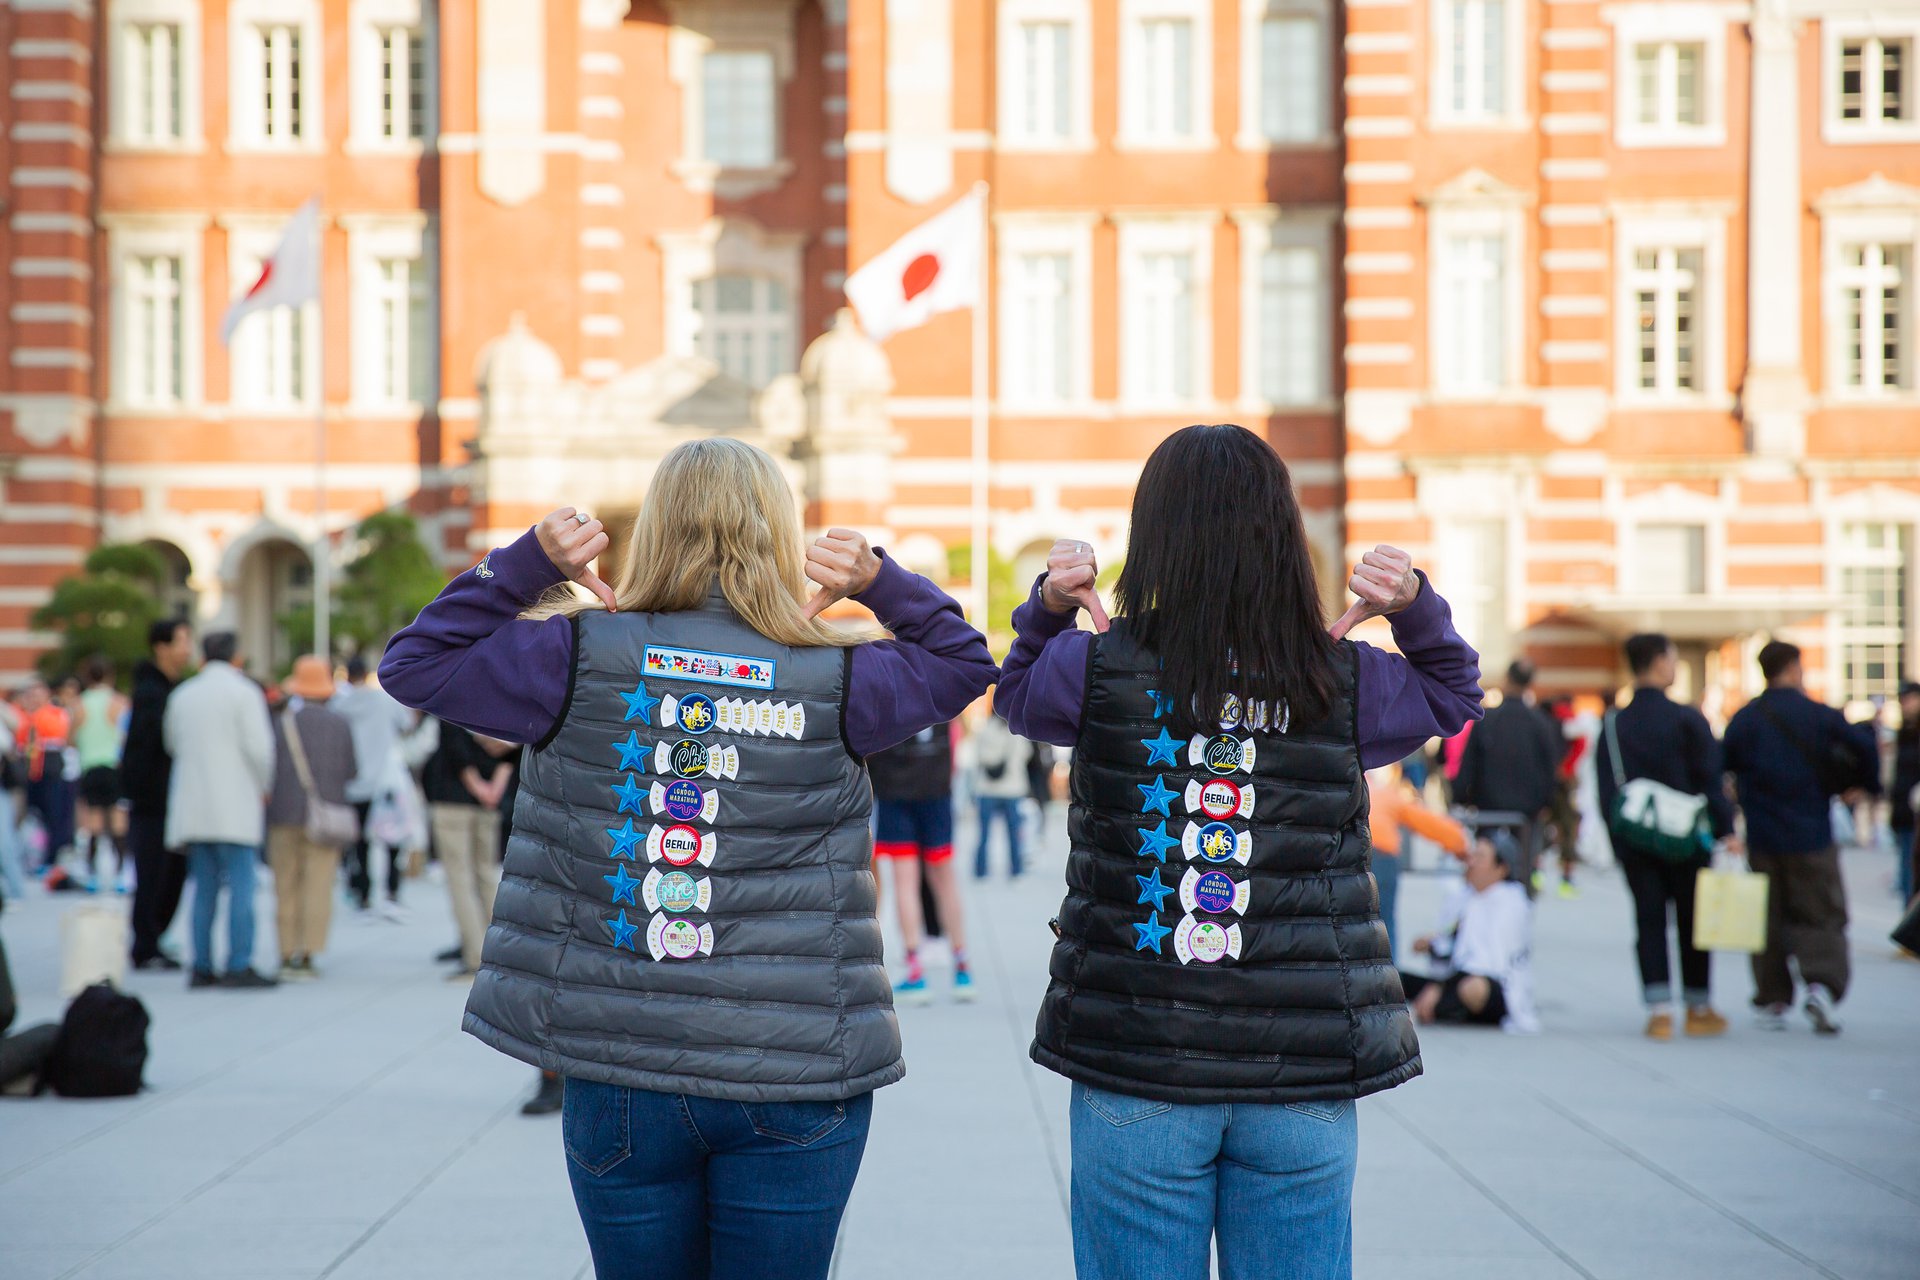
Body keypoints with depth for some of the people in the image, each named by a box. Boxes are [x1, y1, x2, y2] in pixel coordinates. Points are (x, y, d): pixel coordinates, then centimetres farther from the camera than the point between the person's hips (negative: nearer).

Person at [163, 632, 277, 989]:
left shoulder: (182, 695, 13)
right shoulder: (243, 692, -5)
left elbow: (172, 742, 20)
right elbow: (259, 746, -9)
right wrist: (265, 787, 5)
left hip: (192, 806, 6)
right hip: (234, 805, -6)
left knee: (204, 888, 9)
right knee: (241, 885, -5)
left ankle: (201, 966, 6)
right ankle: (239, 966, -10)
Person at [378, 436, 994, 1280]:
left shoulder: (582, 658, -4)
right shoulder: (836, 680, -3)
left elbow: (414, 664, 9)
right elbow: (967, 662, 16)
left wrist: (527, 563, 4)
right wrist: (879, 581, 4)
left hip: (619, 1080, 1)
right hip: (798, 1086, -1)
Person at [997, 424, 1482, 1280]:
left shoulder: (1099, 671, -6)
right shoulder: (1347, 685, -3)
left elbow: (1016, 691, 17)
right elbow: (1456, 695, 19)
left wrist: (1048, 608, 4)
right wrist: (1417, 609, 5)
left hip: (1133, 1074, -1)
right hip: (1306, 1079, 1)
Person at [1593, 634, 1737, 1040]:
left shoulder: (1613, 725, 3)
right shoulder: (1687, 719, -9)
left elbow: (1606, 791, 5)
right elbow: (1710, 779, -9)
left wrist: (1618, 838, 11)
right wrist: (1725, 828, -5)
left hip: (1633, 840, 3)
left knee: (1649, 922, 4)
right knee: (1692, 920, 9)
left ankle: (1658, 1010, -3)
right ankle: (1699, 1009, 17)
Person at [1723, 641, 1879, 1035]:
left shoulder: (1743, 719, 0)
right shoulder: (1820, 715, -5)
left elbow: (1721, 767, -2)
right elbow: (1864, 747, -13)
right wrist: (1860, 785, 5)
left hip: (1762, 838, 2)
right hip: (1812, 836, -2)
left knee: (1767, 920, 11)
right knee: (1822, 916, 5)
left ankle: (1773, 1002, 11)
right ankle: (1823, 984, -17)